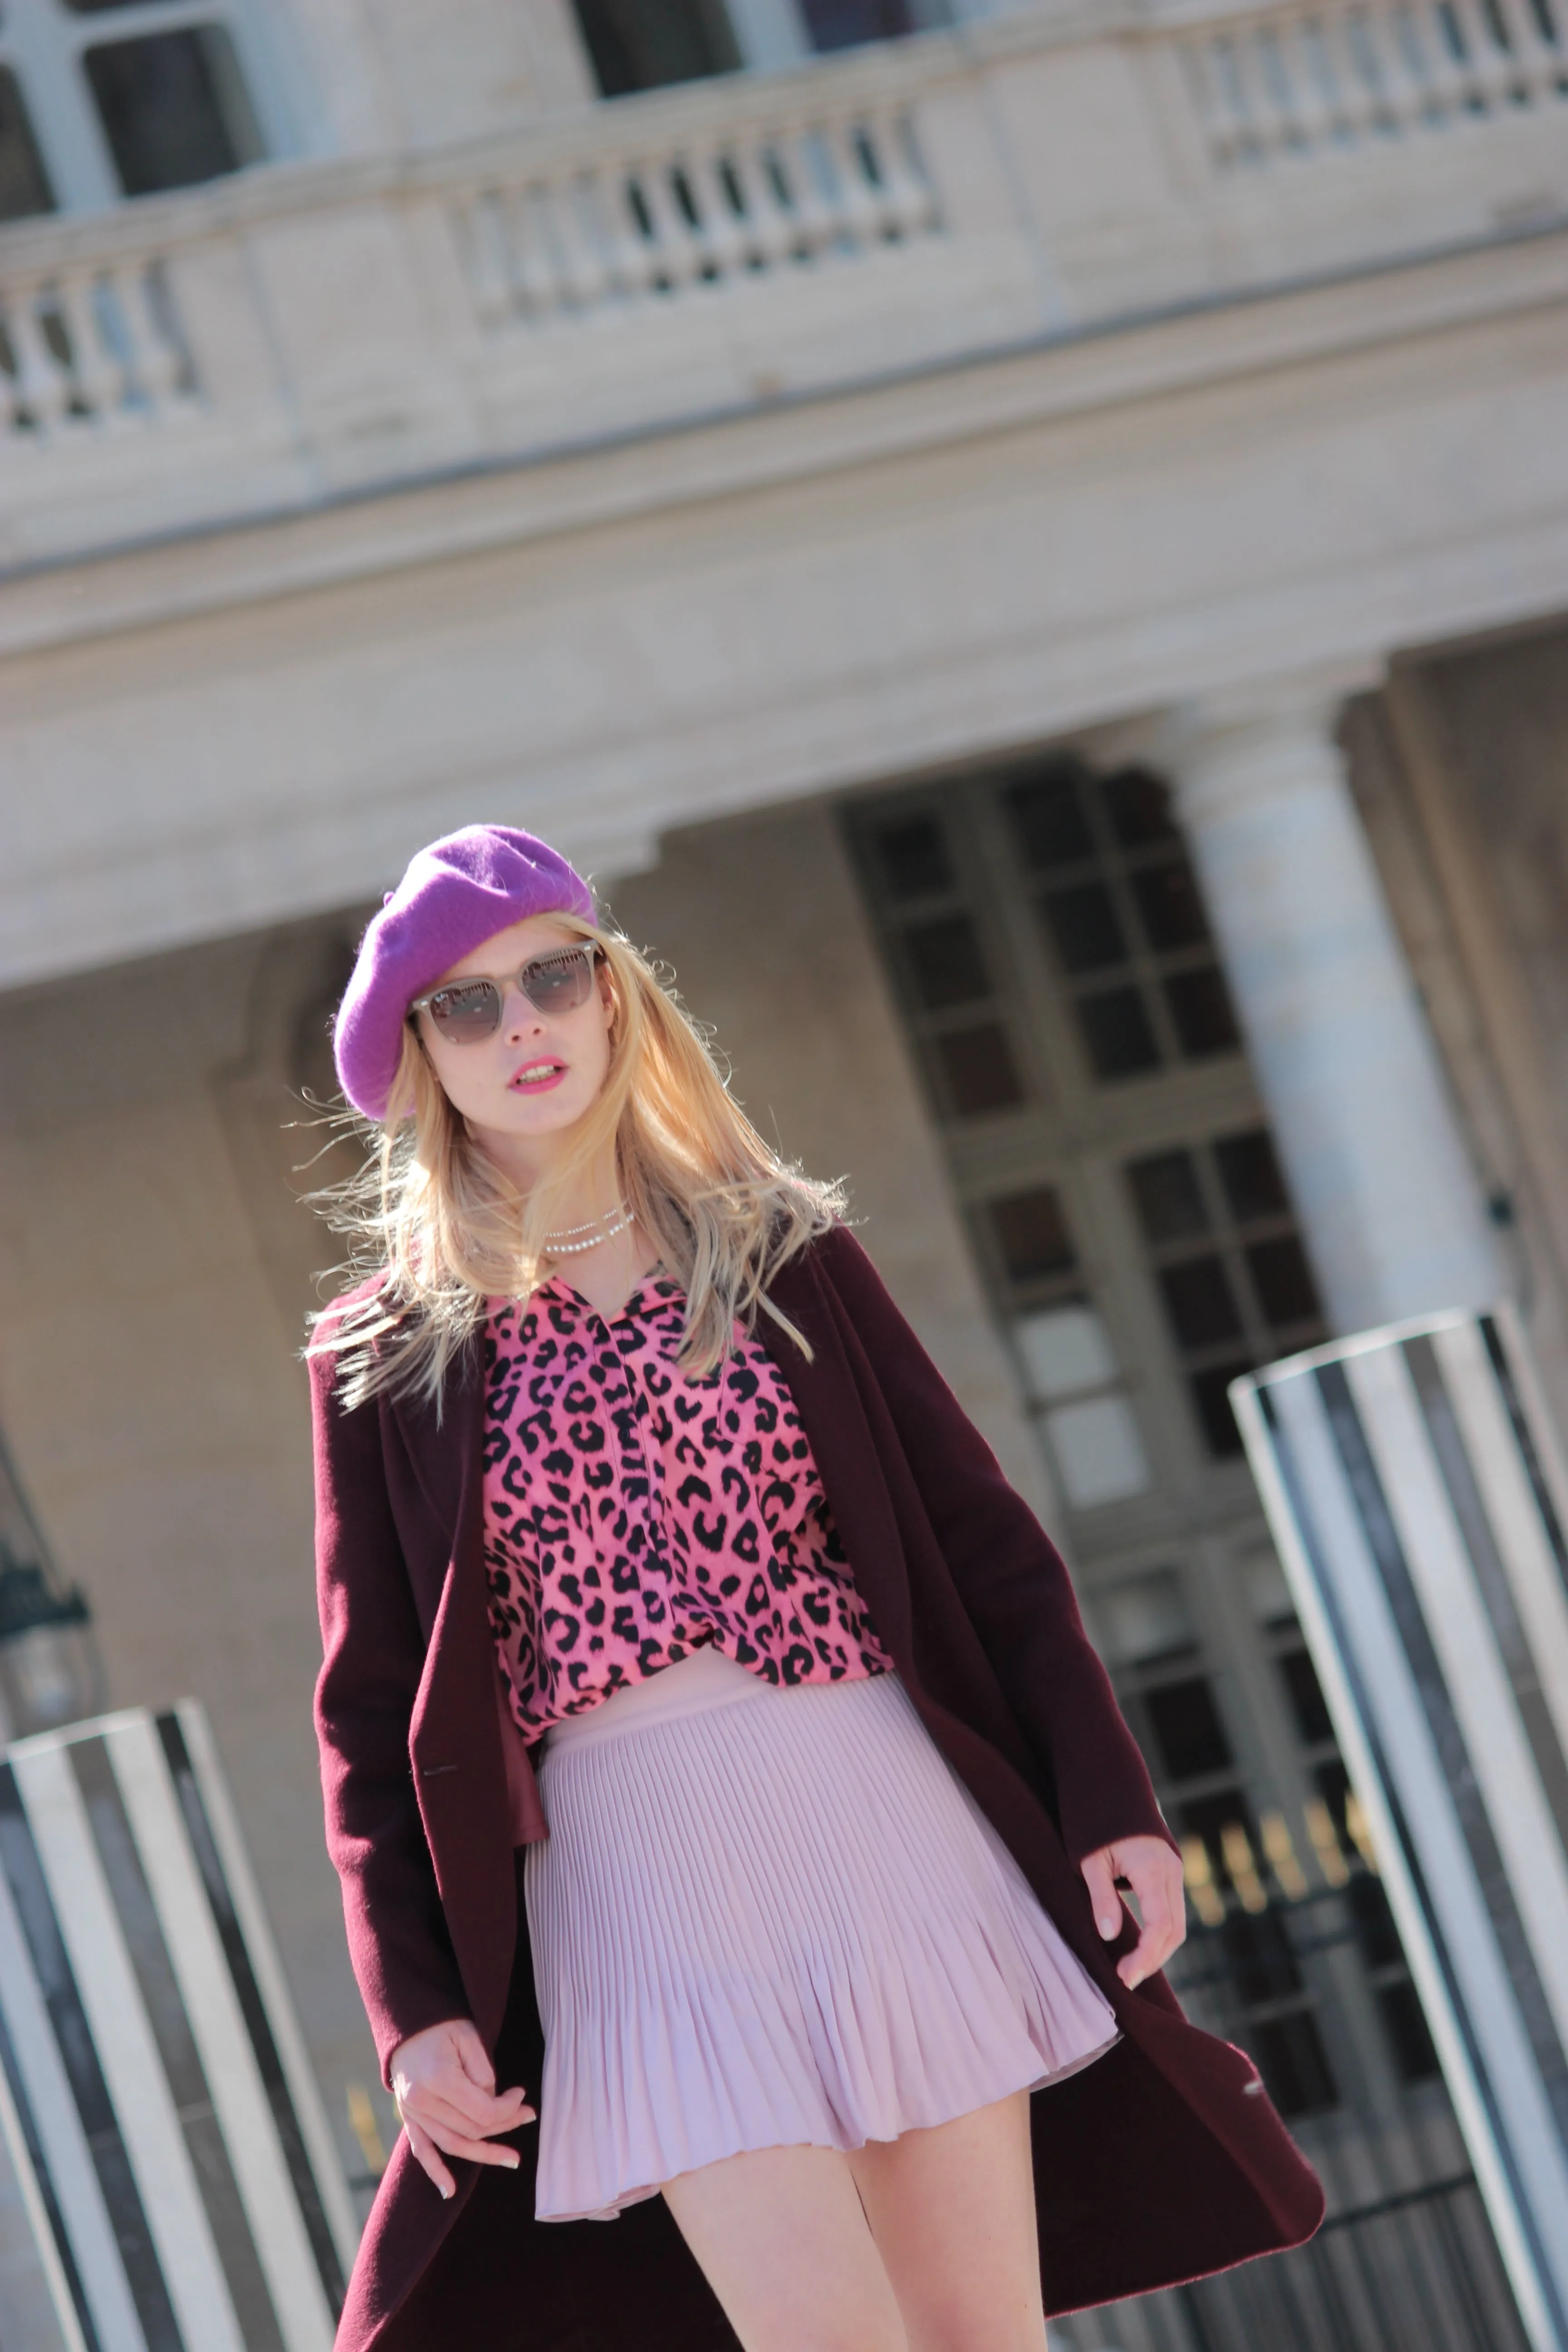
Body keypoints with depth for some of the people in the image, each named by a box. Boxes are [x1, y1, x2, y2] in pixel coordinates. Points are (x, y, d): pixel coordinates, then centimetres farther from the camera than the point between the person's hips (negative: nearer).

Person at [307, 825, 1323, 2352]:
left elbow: (982, 1542, 9)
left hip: (888, 1822, 2)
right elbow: (369, 1714, 5)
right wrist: (413, 2010, -3)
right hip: (638, 1880, -1)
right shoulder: (383, 1355, 5)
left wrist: (1108, 1802, 0)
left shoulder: (786, 1254, 9)